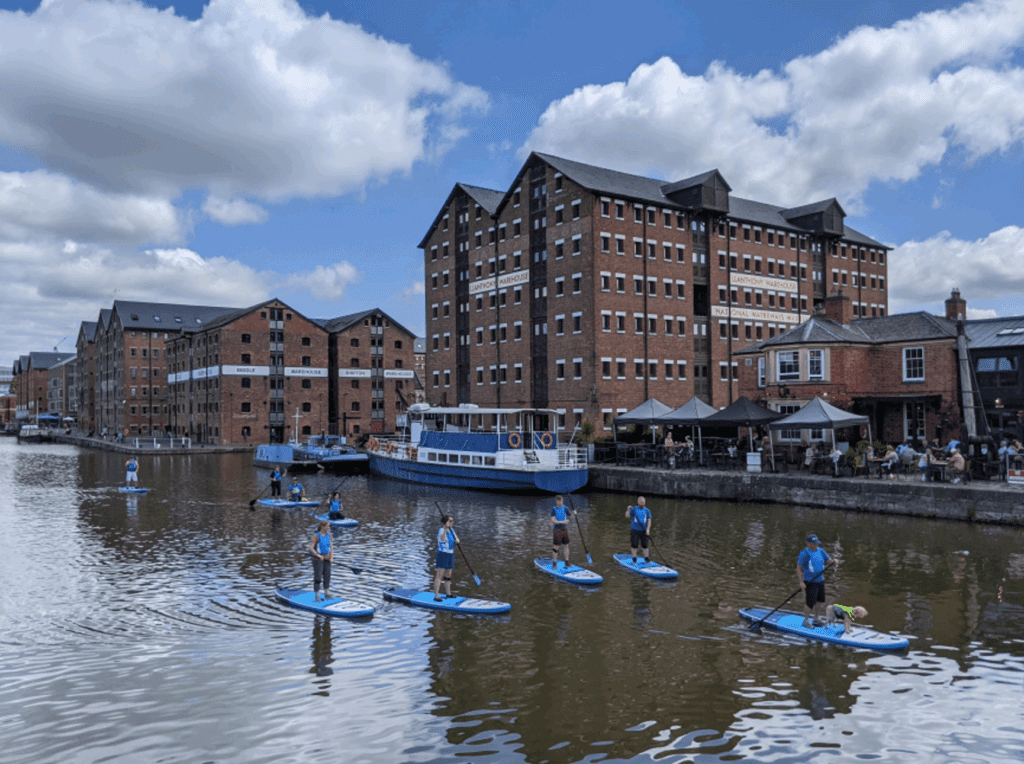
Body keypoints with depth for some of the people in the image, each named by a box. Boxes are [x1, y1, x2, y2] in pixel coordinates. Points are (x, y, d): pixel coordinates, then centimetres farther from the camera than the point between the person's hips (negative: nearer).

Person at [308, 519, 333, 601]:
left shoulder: (328, 535, 2)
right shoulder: (316, 536, -16)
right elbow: (311, 548, -20)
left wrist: (331, 557, -1)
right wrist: (319, 556, -31)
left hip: (327, 560, 6)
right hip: (318, 560, -6)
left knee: (327, 577, 11)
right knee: (318, 578, -2)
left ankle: (327, 593, 25)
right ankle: (317, 596, 6)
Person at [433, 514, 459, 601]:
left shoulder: (451, 530, 11)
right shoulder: (442, 530, -15)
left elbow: (456, 539, 18)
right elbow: (442, 539, -34)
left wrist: (457, 540, -6)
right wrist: (446, 528, -44)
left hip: (450, 555, 8)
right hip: (442, 555, -8)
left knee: (448, 575, 17)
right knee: (439, 575, -10)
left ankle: (448, 593, 30)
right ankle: (436, 596, -11)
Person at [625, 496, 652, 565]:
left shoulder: (647, 510, 4)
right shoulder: (634, 509, 1)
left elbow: (649, 520, 1)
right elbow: (627, 515, 1)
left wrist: (648, 529, -10)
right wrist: (628, 509, -15)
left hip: (644, 531, 1)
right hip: (635, 530, -1)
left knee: (645, 545, 3)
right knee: (634, 545, 1)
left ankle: (646, 559, 17)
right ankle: (634, 559, 14)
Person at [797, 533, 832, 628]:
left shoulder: (821, 551, 4)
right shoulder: (804, 553, -15)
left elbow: (829, 561, 9)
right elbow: (798, 568, -13)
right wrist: (801, 582, -19)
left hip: (820, 581, 6)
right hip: (810, 582, -6)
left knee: (820, 601, 15)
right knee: (810, 603, -6)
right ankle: (806, 620, 15)